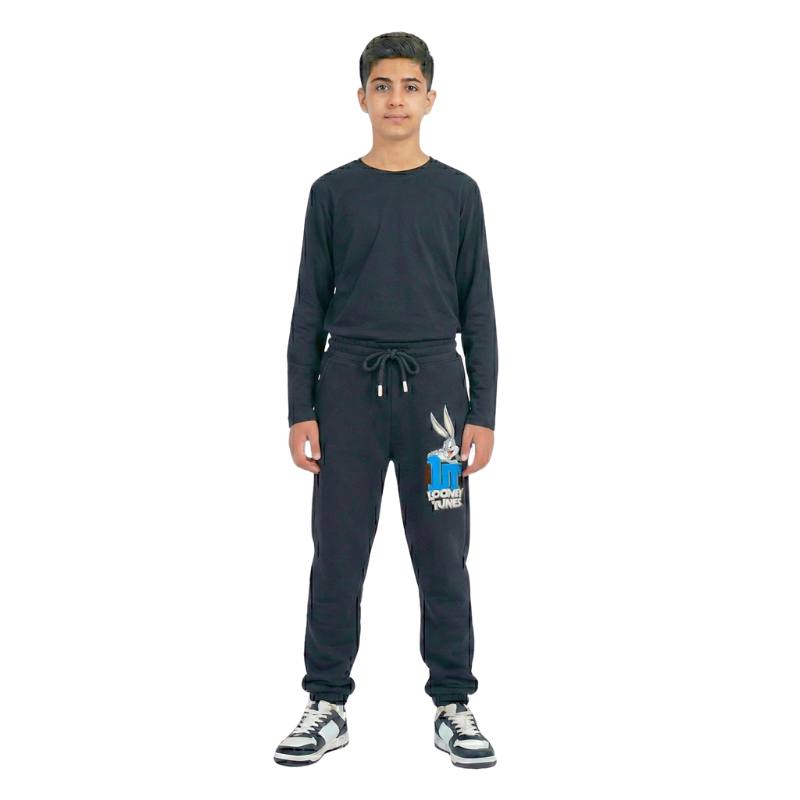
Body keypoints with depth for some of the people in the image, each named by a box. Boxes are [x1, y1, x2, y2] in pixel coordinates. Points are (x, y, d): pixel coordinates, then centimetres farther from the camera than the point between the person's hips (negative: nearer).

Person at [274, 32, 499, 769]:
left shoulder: (458, 193, 5)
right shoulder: (333, 192, 5)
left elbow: (478, 312, 4)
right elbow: (310, 309, 4)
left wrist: (482, 414, -3)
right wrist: (301, 412, -2)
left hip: (433, 388, 0)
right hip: (350, 388, 0)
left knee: (444, 559, 5)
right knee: (337, 557, 4)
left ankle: (453, 707, 17)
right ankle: (328, 706, 16)